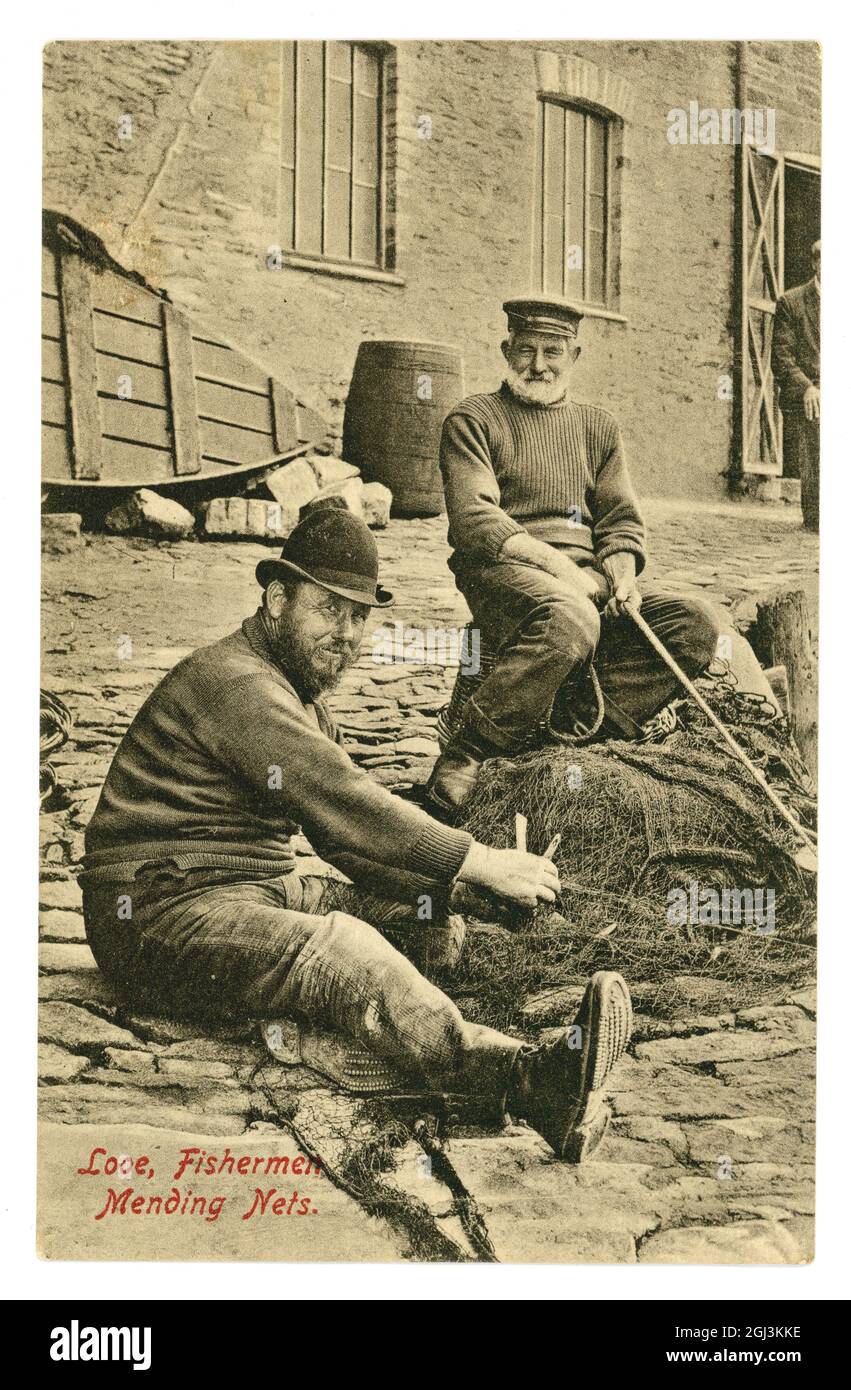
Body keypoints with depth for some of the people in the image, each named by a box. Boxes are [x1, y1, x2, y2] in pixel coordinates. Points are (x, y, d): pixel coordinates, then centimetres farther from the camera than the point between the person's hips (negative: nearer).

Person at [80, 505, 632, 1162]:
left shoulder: (301, 693, 18)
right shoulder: (236, 682, -16)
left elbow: (350, 827, 13)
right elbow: (346, 807, -24)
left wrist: (447, 894, -4)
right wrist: (483, 865, -21)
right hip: (161, 912, -10)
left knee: (414, 907, -4)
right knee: (342, 948, -34)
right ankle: (524, 1076, -56)